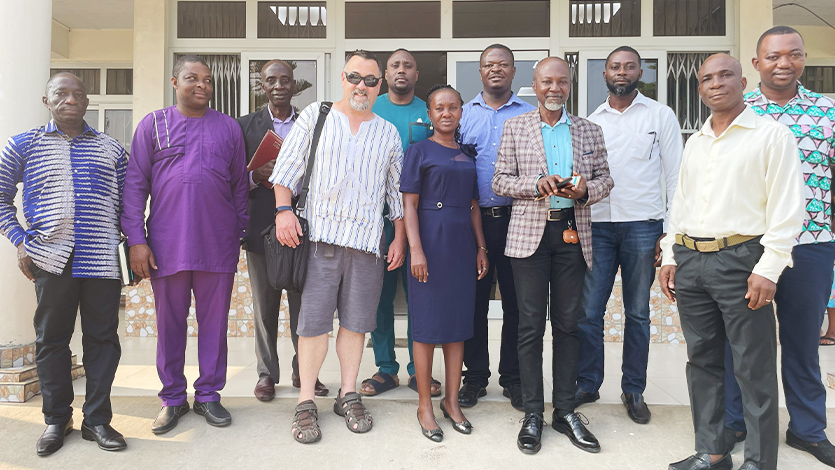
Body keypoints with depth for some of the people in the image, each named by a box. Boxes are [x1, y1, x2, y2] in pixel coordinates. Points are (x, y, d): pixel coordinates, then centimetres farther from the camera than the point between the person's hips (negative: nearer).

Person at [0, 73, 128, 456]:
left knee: (103, 338, 4)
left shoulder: (111, 149, 12)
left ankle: (97, 419, 16)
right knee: (51, 338, 8)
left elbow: (127, 204, 15)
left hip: (102, 259, 1)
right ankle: (56, 420, 23)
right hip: (52, 259, 0)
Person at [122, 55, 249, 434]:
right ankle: (172, 399, 23)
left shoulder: (229, 128, 10)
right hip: (167, 244, 0)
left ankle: (208, 395, 22)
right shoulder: (153, 124, 6)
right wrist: (136, 239, -5)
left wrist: (241, 233, 7)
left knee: (214, 321, 7)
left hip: (218, 244, 1)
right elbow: (134, 184, 2)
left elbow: (240, 185, 12)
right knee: (170, 322, 9)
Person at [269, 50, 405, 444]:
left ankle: (348, 395, 21)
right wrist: (283, 209, -8)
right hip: (320, 235, -2)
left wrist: (399, 237, 10)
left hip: (368, 241, 2)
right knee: (314, 320, -2)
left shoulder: (388, 133, 16)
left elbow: (397, 190, 16)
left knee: (355, 321, 6)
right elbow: (287, 167, 5)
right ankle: (306, 403, 10)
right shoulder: (315, 116, 9)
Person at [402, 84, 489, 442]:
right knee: (427, 324, 0)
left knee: (458, 322, 9)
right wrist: (416, 249, -15)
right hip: (430, 241, -5)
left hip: (462, 246, 5)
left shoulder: (468, 156, 14)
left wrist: (481, 248, 8)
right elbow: (409, 204, -6)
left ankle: (451, 401, 21)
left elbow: (474, 207, 15)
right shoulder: (419, 151, 0)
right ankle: (425, 404, 13)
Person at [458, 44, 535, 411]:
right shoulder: (463, 114, 11)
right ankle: (475, 377, 20)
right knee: (474, 300, 6)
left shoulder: (530, 115, 8)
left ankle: (512, 377, 20)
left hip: (516, 219, 0)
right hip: (473, 219, 1)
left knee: (516, 301, 5)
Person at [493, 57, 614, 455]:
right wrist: (536, 184, -15)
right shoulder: (515, 127, 7)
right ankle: (532, 414, 12)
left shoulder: (589, 130, 13)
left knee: (567, 323, 7)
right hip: (529, 233, -2)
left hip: (572, 233, 2)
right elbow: (500, 181, 3)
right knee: (531, 325, 1)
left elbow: (604, 179, 13)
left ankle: (566, 411, 20)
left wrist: (584, 191, -9)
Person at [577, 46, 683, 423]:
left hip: (642, 226, -2)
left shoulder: (661, 116, 5)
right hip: (597, 225, 2)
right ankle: (587, 384, 17)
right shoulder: (590, 121, 12)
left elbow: (675, 177, 2)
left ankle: (634, 391, 21)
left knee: (638, 313, 8)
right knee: (588, 311, 1)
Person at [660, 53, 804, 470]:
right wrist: (670, 257, 13)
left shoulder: (772, 135, -2)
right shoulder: (695, 142, 16)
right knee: (702, 361, 11)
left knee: (754, 369, 0)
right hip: (690, 261, 6)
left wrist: (768, 268, -14)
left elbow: (786, 208, -8)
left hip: (739, 260, -6)